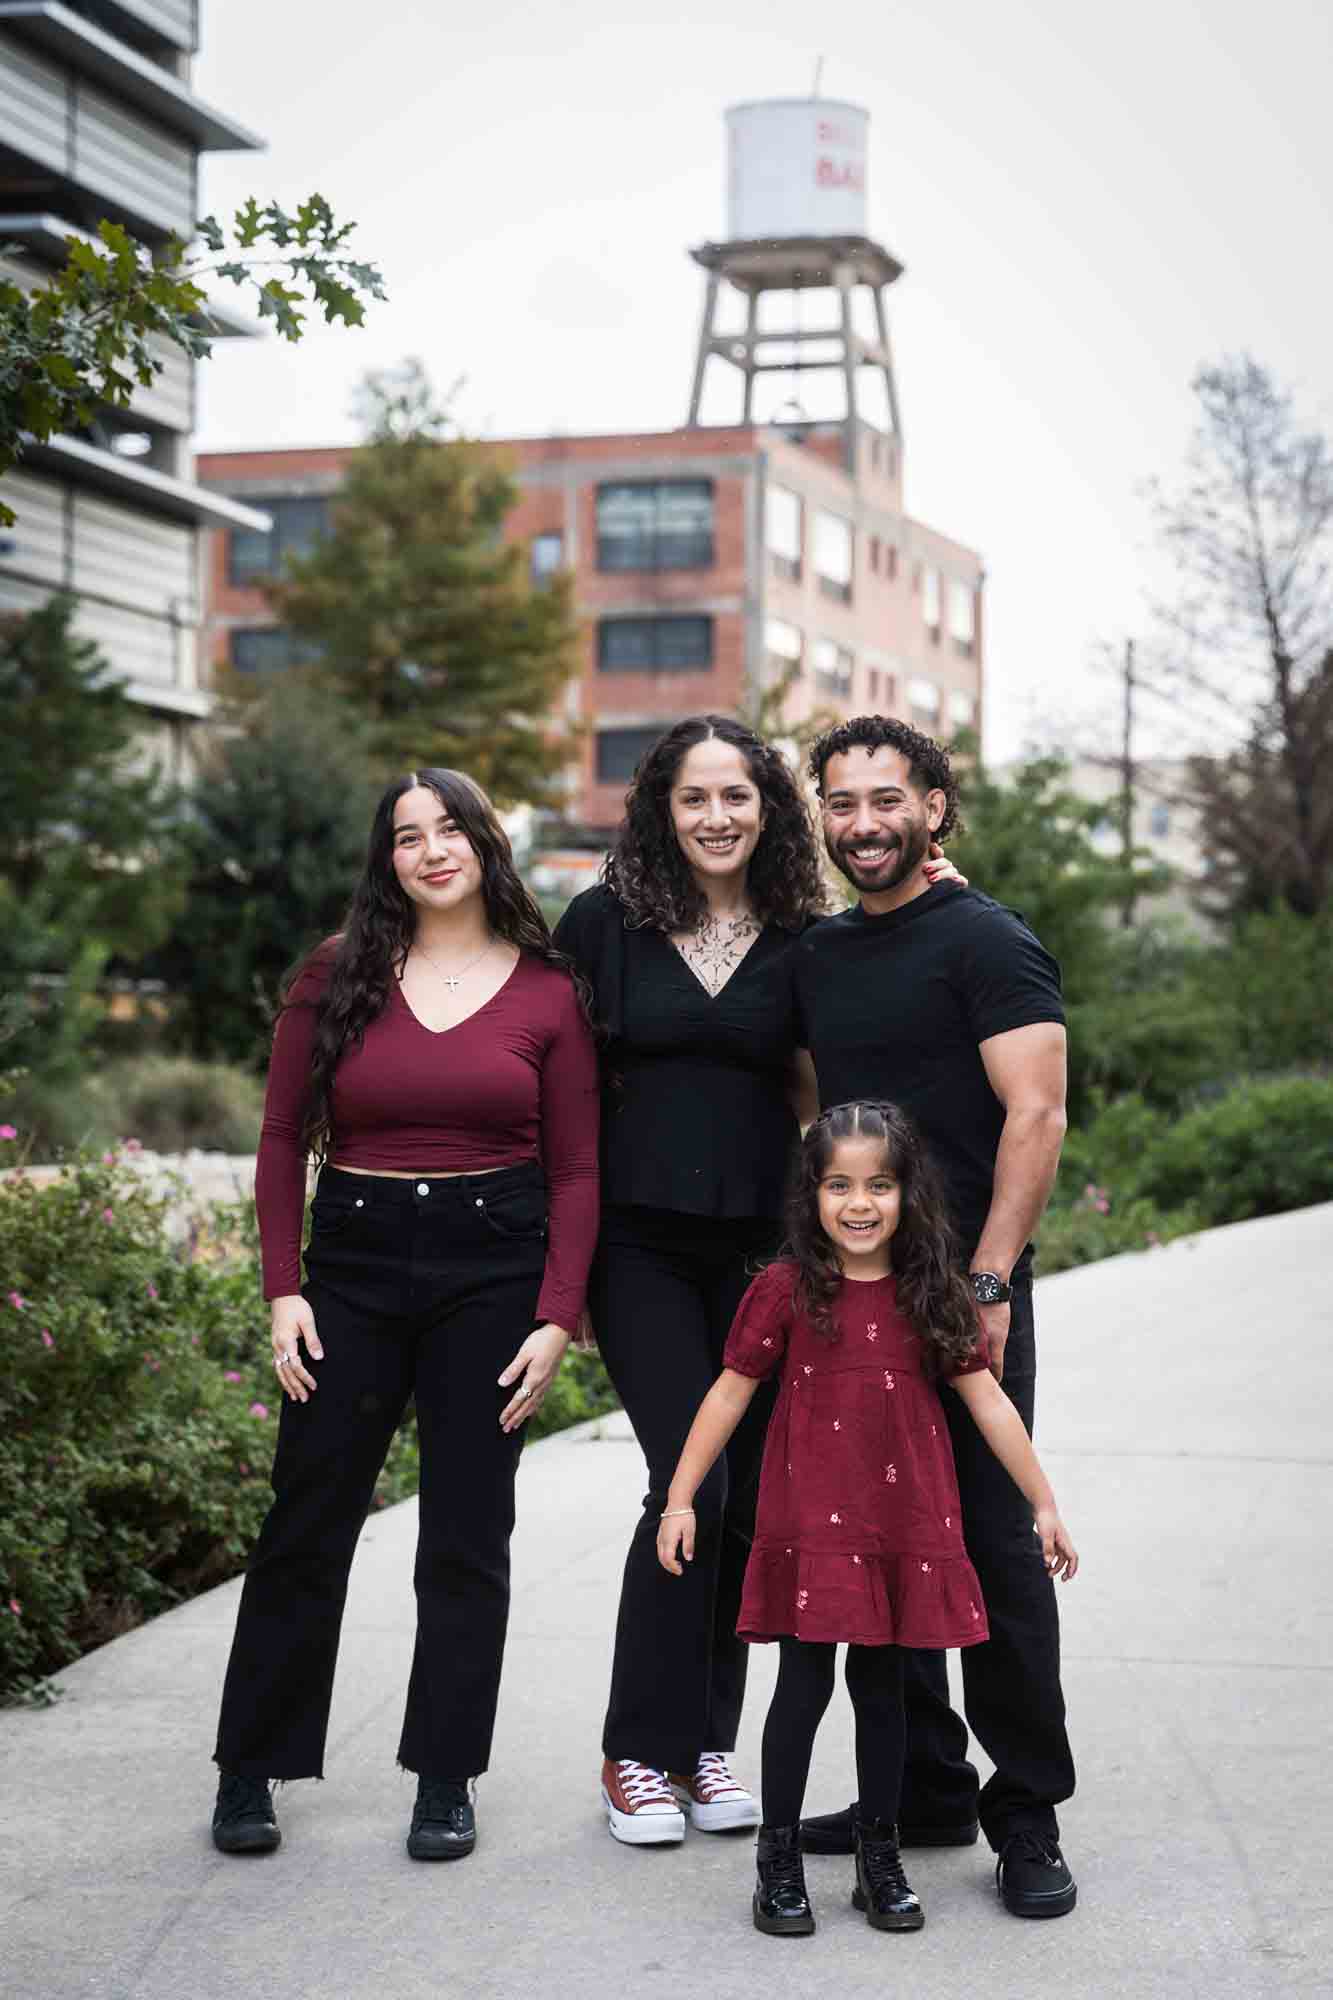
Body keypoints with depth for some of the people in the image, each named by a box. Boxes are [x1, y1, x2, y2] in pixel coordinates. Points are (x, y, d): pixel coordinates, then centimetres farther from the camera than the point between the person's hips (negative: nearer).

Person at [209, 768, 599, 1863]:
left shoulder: (548, 992, 1)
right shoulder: (338, 978, 3)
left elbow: (576, 1172, 1)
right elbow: (284, 1142, 4)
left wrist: (558, 1319, -7)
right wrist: (285, 1290, -4)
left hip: (494, 1270, 0)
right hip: (356, 1261, 1)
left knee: (468, 1536, 5)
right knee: (307, 1523, 5)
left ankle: (446, 1782, 17)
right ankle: (250, 1772, 17)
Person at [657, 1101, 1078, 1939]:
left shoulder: (933, 1295, 2)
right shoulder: (785, 1289, -4)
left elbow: (987, 1401, 6)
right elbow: (730, 1393, 0)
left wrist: (1045, 1504, 7)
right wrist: (680, 1500, -1)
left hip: (905, 1523, 2)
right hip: (810, 1520, -2)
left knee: (881, 1684, 11)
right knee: (805, 1682, 0)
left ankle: (880, 1860, 22)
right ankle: (780, 1862, 11)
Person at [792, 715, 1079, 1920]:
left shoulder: (987, 943, -6)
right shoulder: (818, 956, 16)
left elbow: (1036, 1116, -14)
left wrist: (986, 1284, -20)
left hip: (963, 1290, -7)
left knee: (993, 1541, -5)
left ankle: (1029, 1818, 5)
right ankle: (925, 1791, 21)